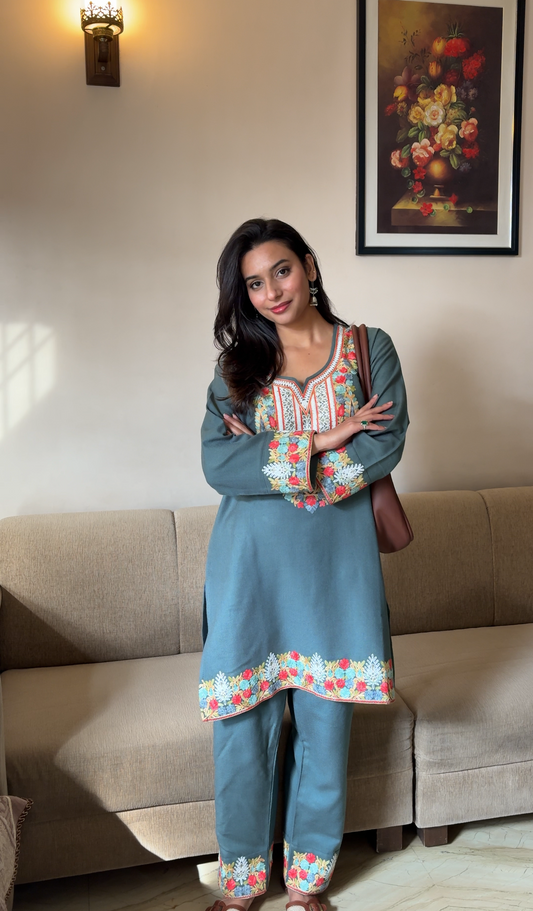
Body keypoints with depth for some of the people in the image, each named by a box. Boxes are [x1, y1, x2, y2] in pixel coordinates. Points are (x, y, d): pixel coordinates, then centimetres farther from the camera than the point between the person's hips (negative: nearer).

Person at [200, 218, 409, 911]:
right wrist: (319, 442, -14)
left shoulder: (370, 349, 4)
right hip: (250, 565, 1)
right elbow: (217, 465, -7)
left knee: (324, 723, 9)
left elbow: (386, 447, -8)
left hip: (335, 562, 0)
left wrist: (272, 459, -11)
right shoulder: (238, 363, 6)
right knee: (243, 724, 7)